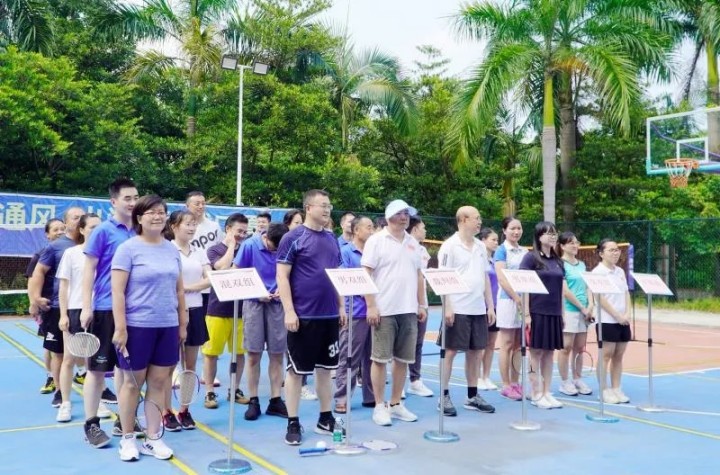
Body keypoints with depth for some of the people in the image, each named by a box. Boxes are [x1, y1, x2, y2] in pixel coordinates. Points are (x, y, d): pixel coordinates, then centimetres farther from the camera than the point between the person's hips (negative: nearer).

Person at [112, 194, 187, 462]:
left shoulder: (172, 250, 10)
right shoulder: (128, 248, -6)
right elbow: (117, 291, -10)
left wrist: (183, 323, 13)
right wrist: (120, 328, -14)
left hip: (168, 326, 5)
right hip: (137, 326, -5)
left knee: (159, 382, 8)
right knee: (133, 382, 6)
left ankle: (152, 439, 19)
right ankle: (127, 439, 21)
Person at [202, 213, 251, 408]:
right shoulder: (214, 250, -2)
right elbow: (223, 267, -21)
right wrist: (231, 245, -9)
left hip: (241, 309, 4)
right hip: (218, 309, -4)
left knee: (240, 352, 7)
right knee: (211, 352, 2)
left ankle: (235, 389, 20)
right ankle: (210, 392, 13)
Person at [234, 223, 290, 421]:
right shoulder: (250, 245, -8)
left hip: (277, 303, 2)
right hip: (254, 303, -2)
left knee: (277, 354, 3)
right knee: (254, 355, 1)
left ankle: (275, 401, 13)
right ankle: (253, 401, 11)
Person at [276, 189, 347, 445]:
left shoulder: (332, 239, 11)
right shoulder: (293, 238, -7)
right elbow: (282, 276, -10)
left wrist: (341, 306, 13)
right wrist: (289, 311, -16)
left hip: (329, 315, 6)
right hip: (303, 316, -6)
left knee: (325, 367, 14)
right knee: (296, 369, 3)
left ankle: (325, 418, 25)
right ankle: (293, 423, 14)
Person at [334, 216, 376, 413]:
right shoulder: (345, 252, -2)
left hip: (373, 309, 6)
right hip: (355, 312, -6)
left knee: (371, 356, 12)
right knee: (349, 358, -2)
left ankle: (371, 396, 21)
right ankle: (342, 398, 5)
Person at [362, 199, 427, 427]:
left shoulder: (413, 243, 14)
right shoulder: (376, 240, -4)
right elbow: (366, 274, -8)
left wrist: (422, 305, 12)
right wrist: (371, 306, -14)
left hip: (408, 310, 6)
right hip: (384, 310, -6)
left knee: (403, 359, 10)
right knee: (380, 358, 0)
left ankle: (396, 404, 21)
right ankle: (379, 406, 10)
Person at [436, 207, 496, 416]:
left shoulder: (481, 246, 12)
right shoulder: (450, 246, -7)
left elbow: (485, 278, 16)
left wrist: (490, 306, 11)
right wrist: (447, 307, -17)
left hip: (478, 309, 7)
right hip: (457, 309, -6)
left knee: (475, 352, 11)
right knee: (450, 351, 0)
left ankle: (472, 396, 20)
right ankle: (444, 397, 8)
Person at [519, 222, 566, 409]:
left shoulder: (558, 261, 13)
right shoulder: (530, 258, -5)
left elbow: (561, 288, 17)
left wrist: (562, 313, 13)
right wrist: (526, 312, -16)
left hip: (554, 313, 6)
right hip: (537, 312, -6)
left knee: (549, 352, 9)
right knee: (536, 352, 0)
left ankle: (547, 392, 17)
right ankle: (536, 394, 8)